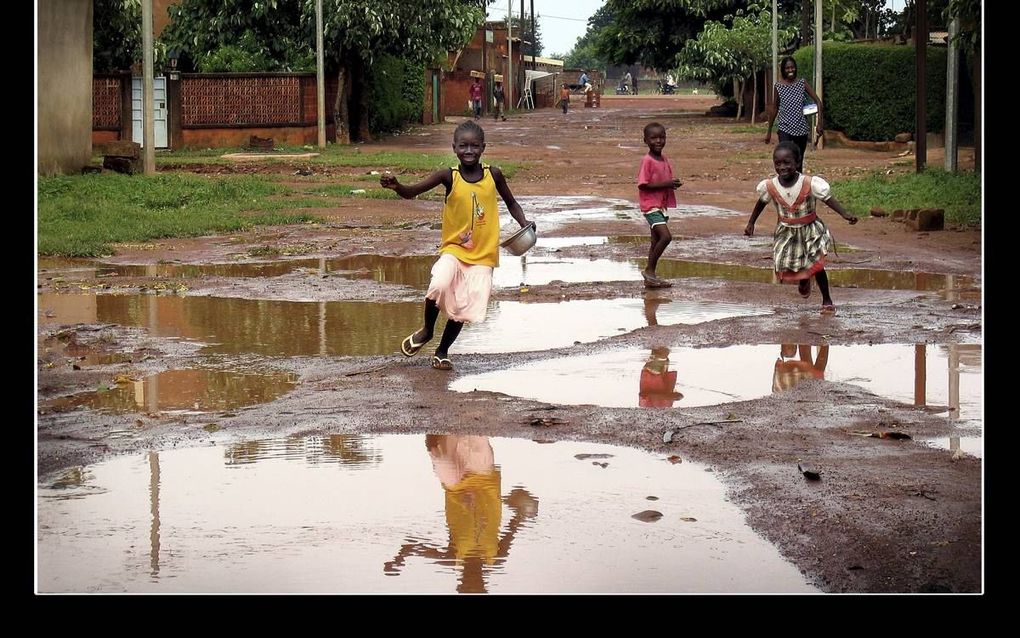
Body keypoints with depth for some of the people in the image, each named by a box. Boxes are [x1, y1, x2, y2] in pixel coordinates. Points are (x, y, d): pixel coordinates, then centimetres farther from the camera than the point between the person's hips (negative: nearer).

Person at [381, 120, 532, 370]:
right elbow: (412, 192, -20)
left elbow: (511, 203, 13)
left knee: (464, 307, 3)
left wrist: (524, 224, -4)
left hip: (483, 255, 2)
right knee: (439, 286, -27)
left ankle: (442, 351, 28)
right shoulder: (449, 177, -10)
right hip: (453, 248, -2)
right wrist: (397, 187, -41)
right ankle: (427, 330, 3)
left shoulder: (493, 175, -3)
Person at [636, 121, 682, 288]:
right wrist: (665, 184, -22)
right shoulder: (647, 161, -14)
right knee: (665, 237, -20)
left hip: (662, 205, 8)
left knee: (656, 242, 10)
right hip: (650, 205, -8)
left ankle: (650, 277, 16)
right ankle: (649, 271, -10)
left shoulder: (665, 160, 11)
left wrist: (674, 183, -5)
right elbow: (642, 185, -18)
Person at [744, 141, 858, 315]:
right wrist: (751, 223, 11)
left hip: (810, 230, -3)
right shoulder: (770, 186, -16)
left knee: (816, 265, -2)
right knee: (784, 266, 6)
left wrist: (845, 214, -34)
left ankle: (827, 300, 16)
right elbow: (761, 203, 4)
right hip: (786, 232, 3)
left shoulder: (810, 183, -26)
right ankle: (804, 280, 42)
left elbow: (828, 199, -20)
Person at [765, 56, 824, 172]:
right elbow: (774, 108, 8)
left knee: (799, 162, 10)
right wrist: (769, 131, 11)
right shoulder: (778, 86, -1)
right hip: (785, 128, -2)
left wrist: (819, 122, -11)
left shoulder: (802, 83, 0)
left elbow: (818, 101, -1)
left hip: (801, 128, 2)